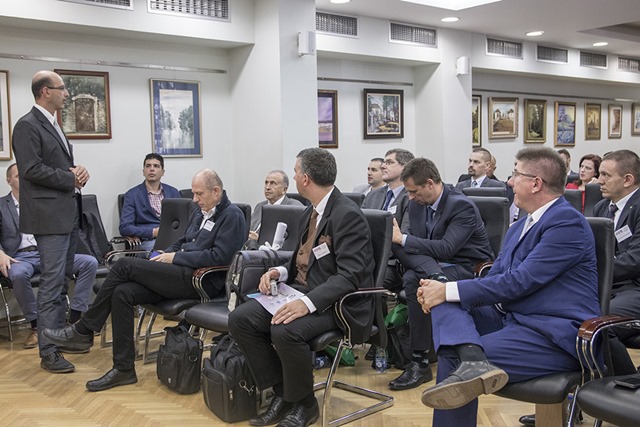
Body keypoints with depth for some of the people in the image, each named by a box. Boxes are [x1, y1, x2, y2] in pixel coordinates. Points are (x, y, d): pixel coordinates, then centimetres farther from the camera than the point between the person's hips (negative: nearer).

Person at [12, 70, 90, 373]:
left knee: (62, 281, 15)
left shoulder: (53, 126, 18)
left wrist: (79, 171, 2)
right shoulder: (27, 126, -10)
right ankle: (49, 353, -1)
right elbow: (32, 169, -19)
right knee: (51, 283, -7)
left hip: (68, 215, 9)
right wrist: (71, 179, -12)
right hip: (49, 217, -9)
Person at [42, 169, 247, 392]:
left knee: (124, 264, -15)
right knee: (122, 293, -13)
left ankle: (83, 331, -2)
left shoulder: (232, 215, -6)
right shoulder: (201, 212, 21)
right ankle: (124, 369, -7)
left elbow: (219, 256, -17)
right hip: (182, 274, 9)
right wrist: (164, 255, 7)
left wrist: (175, 257, -12)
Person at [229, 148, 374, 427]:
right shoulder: (311, 213, 11)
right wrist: (281, 272, 1)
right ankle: (282, 393, 3)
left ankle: (303, 404, -6)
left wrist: (308, 302, -34)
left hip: (335, 303, -9)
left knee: (285, 330, -34)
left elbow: (350, 276, -24)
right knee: (240, 319, -8)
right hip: (302, 290, 9)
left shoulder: (347, 215, -17)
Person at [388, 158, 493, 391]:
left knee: (414, 281, -34)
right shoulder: (418, 204, 7)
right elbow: (412, 242, 7)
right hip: (435, 264, 7)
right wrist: (396, 237, -17)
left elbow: (446, 249, -25)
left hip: (469, 268, -6)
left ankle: (420, 362, -26)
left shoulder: (463, 206, -16)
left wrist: (402, 239, -23)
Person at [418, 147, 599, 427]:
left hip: (556, 336, -9)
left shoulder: (567, 221, -13)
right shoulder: (520, 227, 16)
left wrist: (449, 290, -17)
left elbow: (520, 281, -20)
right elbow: (494, 277, 13)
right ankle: (472, 360, -36)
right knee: (444, 302, -15)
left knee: (452, 357, -27)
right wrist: (442, 290, -6)